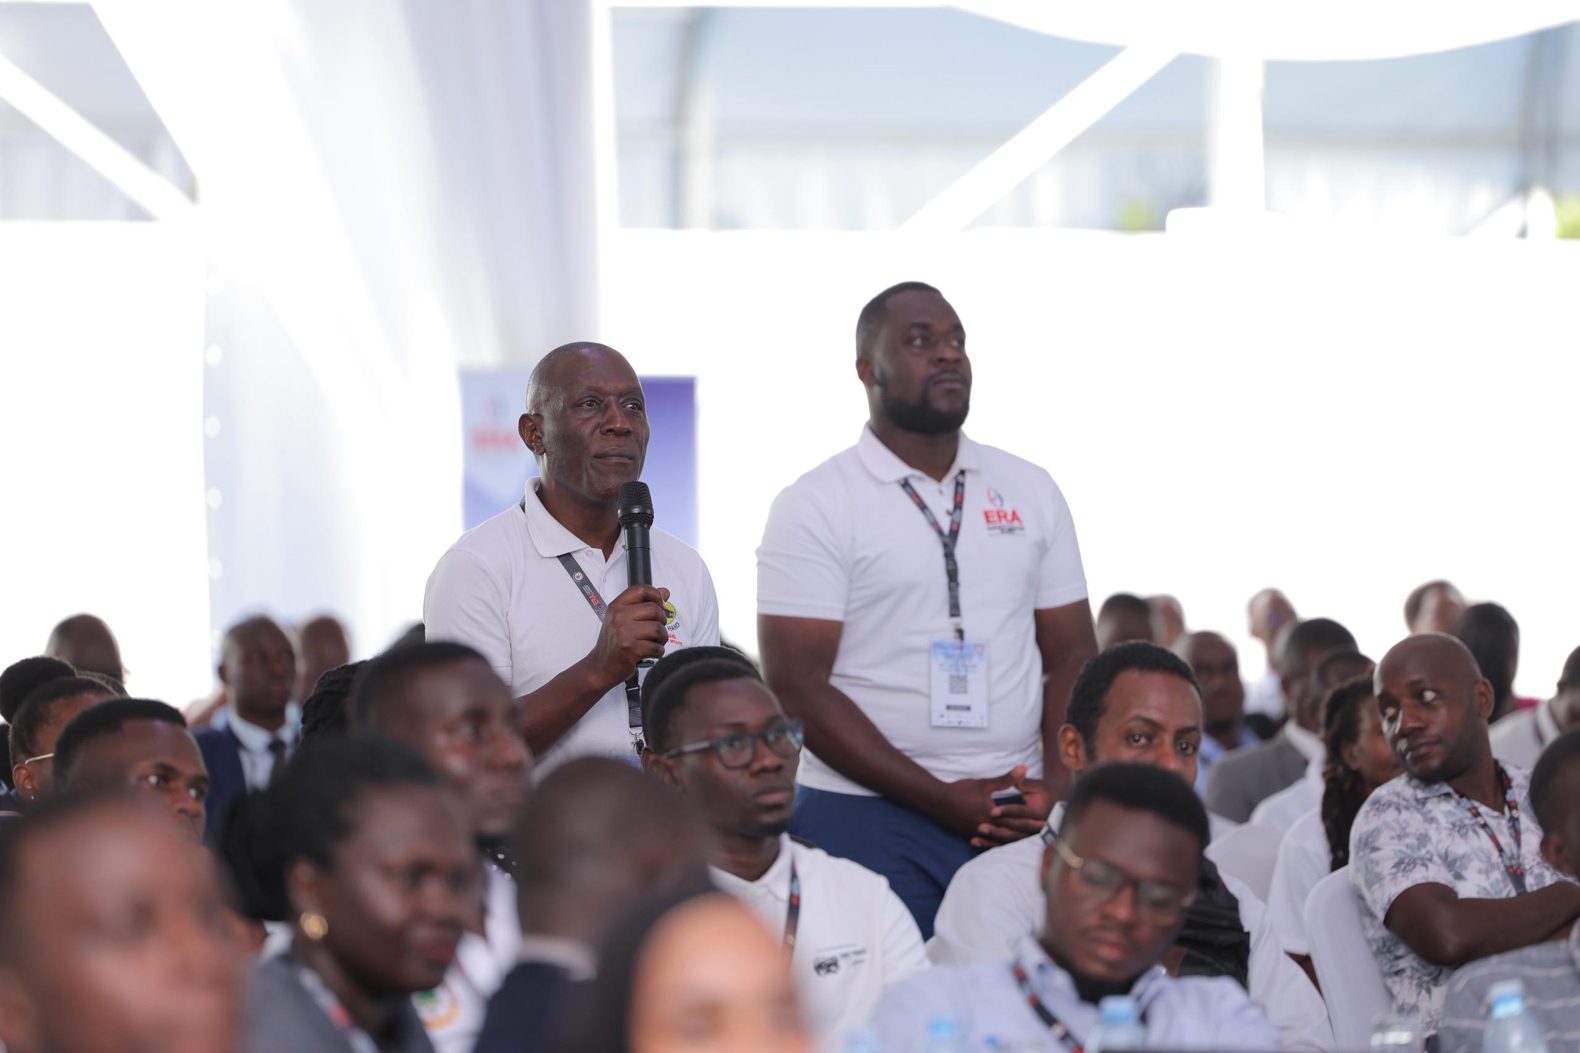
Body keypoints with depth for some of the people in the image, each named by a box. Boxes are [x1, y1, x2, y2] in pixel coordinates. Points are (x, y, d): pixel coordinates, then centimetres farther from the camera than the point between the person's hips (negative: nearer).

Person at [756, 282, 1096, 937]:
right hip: (867, 820, -3)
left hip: (1017, 823, 4)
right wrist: (943, 799, -13)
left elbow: (1072, 657, 13)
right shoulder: (814, 506, -1)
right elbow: (796, 687, -8)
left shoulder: (1031, 491, 13)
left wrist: (1056, 787, -6)